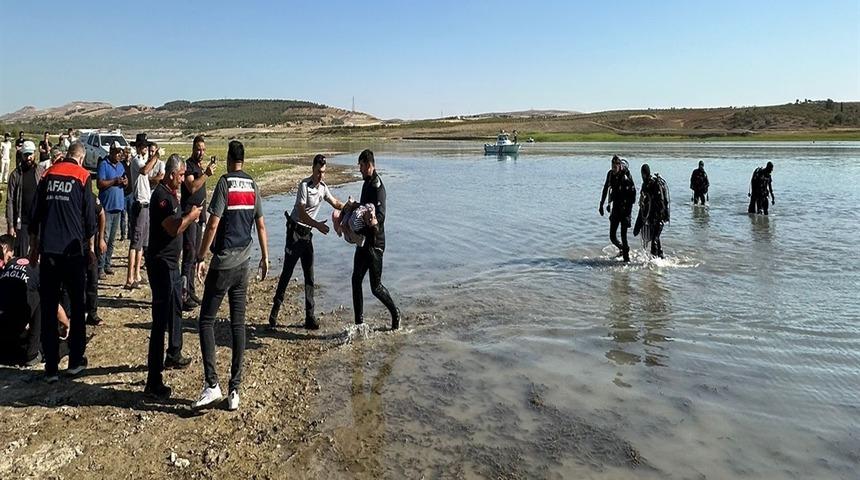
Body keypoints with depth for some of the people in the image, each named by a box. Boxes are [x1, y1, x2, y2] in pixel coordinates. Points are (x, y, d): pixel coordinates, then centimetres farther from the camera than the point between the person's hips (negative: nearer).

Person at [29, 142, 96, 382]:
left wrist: (34, 246, 18)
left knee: (48, 309, 5)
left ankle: (51, 367, 6)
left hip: (48, 249, 3)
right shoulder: (83, 176, -1)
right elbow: (89, 216, -3)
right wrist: (91, 248, 7)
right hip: (73, 250, -3)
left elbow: (36, 213, 10)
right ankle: (75, 361, 15)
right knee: (77, 306, 10)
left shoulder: (49, 174, 9)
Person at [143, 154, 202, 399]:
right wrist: (191, 215, -12)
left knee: (175, 311, 24)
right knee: (160, 321, -9)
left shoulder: (171, 194, 13)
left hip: (171, 263, 11)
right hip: (160, 263, -11)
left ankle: (174, 356, 43)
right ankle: (153, 381, -5)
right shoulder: (161, 196, -18)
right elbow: (173, 228, -24)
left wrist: (189, 218, 6)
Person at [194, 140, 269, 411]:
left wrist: (201, 258, -9)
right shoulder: (253, 186, 7)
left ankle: (211, 384, -2)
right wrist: (265, 257, 19)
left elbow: (213, 225, -15)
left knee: (206, 320, 4)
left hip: (222, 264, -5)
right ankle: (235, 390, 11)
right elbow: (261, 225, 11)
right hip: (243, 263, 6)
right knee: (238, 324, 7)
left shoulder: (225, 183, -10)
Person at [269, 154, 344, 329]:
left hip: (307, 233, 7)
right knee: (287, 272, -3)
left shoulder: (323, 187, 5)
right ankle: (274, 311, 8)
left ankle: (310, 316, 9)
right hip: (295, 230, -7)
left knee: (309, 276, 5)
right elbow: (302, 214, -22)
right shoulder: (304, 185, -17)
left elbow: (336, 203, 20)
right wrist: (318, 225, -31)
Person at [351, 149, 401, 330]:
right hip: (363, 241, 10)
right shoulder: (367, 183, 13)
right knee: (356, 280, 10)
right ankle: (359, 322, 18)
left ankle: (395, 314, 20)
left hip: (375, 243, -10)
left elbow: (380, 217, -30)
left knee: (376, 286, 0)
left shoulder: (377, 187, -18)